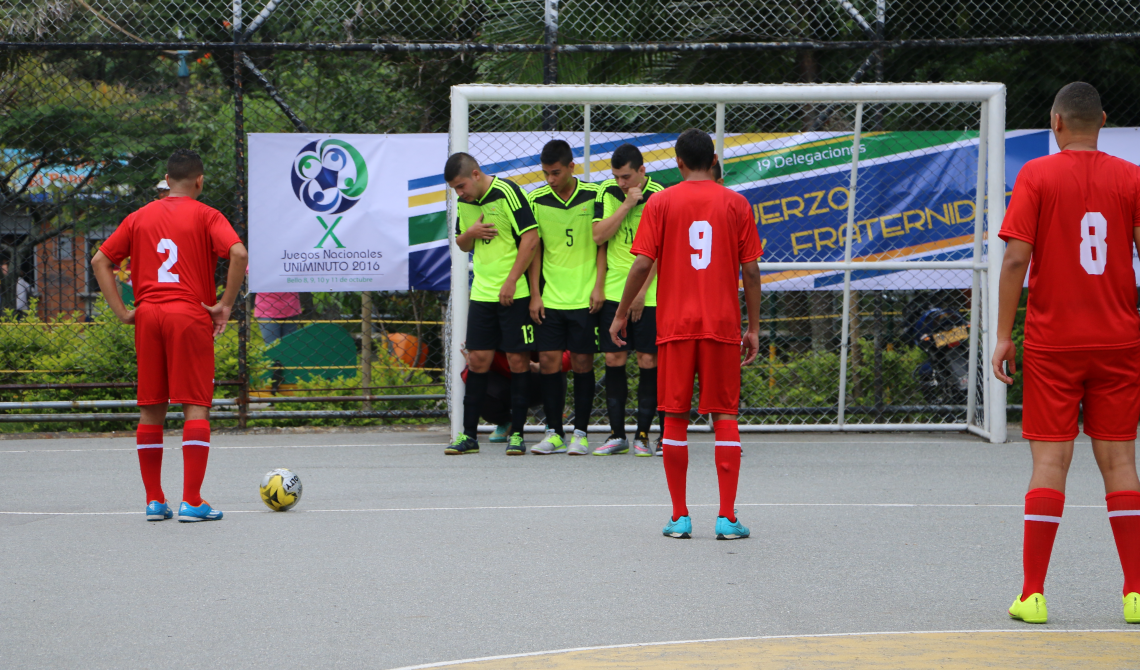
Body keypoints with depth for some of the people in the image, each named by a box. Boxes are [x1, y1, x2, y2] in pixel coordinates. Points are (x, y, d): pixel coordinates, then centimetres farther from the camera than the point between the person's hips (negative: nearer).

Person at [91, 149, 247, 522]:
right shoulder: (205, 216, 1)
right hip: (191, 315, -4)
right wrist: (225, 305, -8)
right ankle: (192, 502, -9)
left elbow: (100, 261, 10)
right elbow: (239, 254, -15)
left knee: (150, 408, 10)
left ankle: (154, 501, 11)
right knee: (196, 406, -3)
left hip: (147, 315, 4)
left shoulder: (140, 218, 13)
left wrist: (121, 311, 7)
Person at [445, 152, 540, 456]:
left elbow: (531, 237, -14)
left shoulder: (507, 192, -11)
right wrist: (470, 233, -3)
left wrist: (511, 281, -15)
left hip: (514, 293, -6)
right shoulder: (465, 202, 10)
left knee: (517, 360, -2)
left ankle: (517, 434, 5)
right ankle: (469, 434, 8)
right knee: (477, 360, 4)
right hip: (482, 292, 6)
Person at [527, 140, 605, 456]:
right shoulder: (537, 200, 2)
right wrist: (534, 295, 2)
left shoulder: (593, 196, -2)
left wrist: (598, 287, -5)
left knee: (582, 362, 1)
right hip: (550, 297, 2)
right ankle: (554, 433, 8)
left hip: (585, 298, -2)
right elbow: (534, 248, 7)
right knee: (548, 361, -1)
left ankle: (580, 433, 9)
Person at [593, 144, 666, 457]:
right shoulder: (607, 192, 5)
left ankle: (643, 433, 6)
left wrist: (641, 291, -12)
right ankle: (616, 433, 9)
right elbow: (598, 236, -4)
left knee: (648, 361, -2)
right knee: (613, 359, 2)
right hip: (614, 290, 3)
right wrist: (627, 204, -12)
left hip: (649, 294, -3)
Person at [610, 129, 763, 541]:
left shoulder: (661, 203, 1)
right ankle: (727, 518, -2)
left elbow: (643, 264, -4)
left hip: (675, 324, 0)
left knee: (675, 417, 5)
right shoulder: (736, 204, 3)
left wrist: (621, 314, 7)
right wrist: (754, 328, 8)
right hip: (723, 326, 0)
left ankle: (679, 517, 5)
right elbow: (751, 271, 1)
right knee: (725, 416, 4)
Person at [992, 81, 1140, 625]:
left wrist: (1003, 335, -4)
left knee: (1050, 462, 0)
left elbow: (1016, 259, -9)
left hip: (1052, 344, -2)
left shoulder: (1036, 176, -3)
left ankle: (1033, 595, 0)